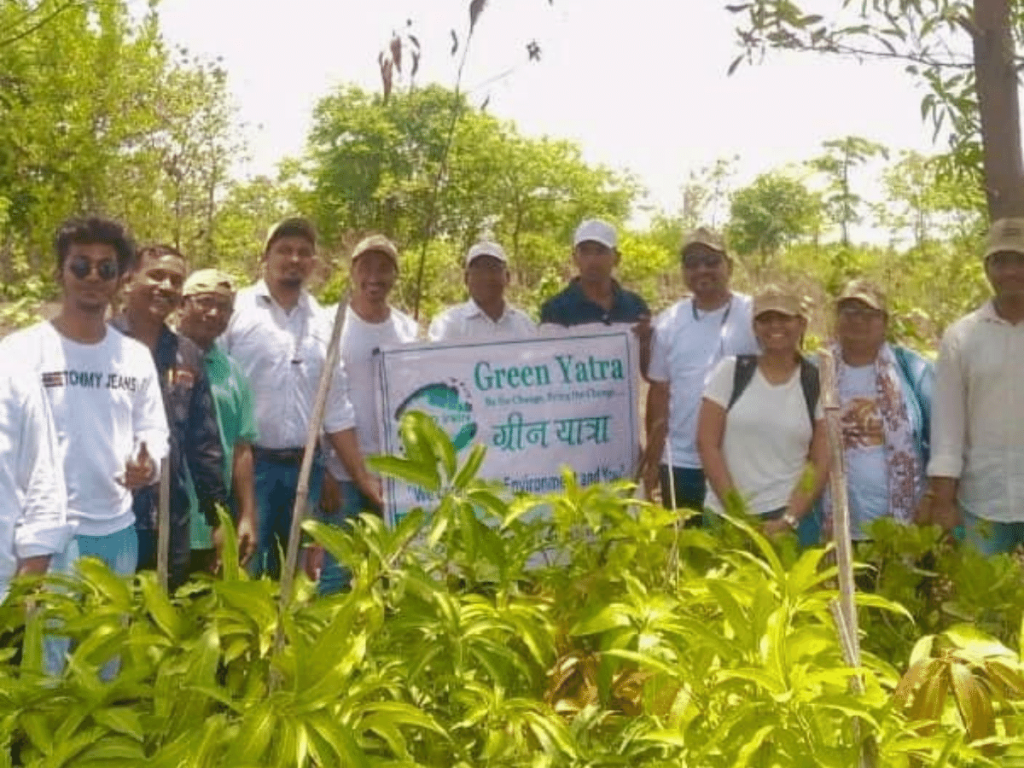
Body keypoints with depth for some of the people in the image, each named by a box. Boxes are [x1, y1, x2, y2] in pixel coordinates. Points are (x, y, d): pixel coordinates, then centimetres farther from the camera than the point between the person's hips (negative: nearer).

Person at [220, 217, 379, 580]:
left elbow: (337, 410, 14)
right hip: (247, 465, -4)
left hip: (306, 469, 4)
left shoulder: (324, 324, 11)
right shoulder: (235, 310, -2)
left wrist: (361, 476, 10)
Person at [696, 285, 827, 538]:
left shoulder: (816, 383, 2)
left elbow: (822, 461, 1)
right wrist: (738, 515, -8)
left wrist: (788, 520, -9)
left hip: (788, 514, 0)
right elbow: (706, 443, -3)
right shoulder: (731, 371, 1)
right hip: (725, 516, 0)